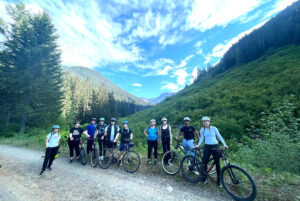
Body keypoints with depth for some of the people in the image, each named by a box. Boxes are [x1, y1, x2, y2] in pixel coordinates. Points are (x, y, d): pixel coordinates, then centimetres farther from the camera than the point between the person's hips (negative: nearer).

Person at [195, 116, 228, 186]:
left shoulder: (214, 128, -5)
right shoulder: (202, 130, 1)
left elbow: (219, 137, 2)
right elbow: (202, 139, 6)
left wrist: (224, 144, -8)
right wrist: (198, 145, -5)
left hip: (215, 146, -2)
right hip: (207, 147, 2)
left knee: (217, 163, 3)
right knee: (204, 161, -1)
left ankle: (218, 179, 22)